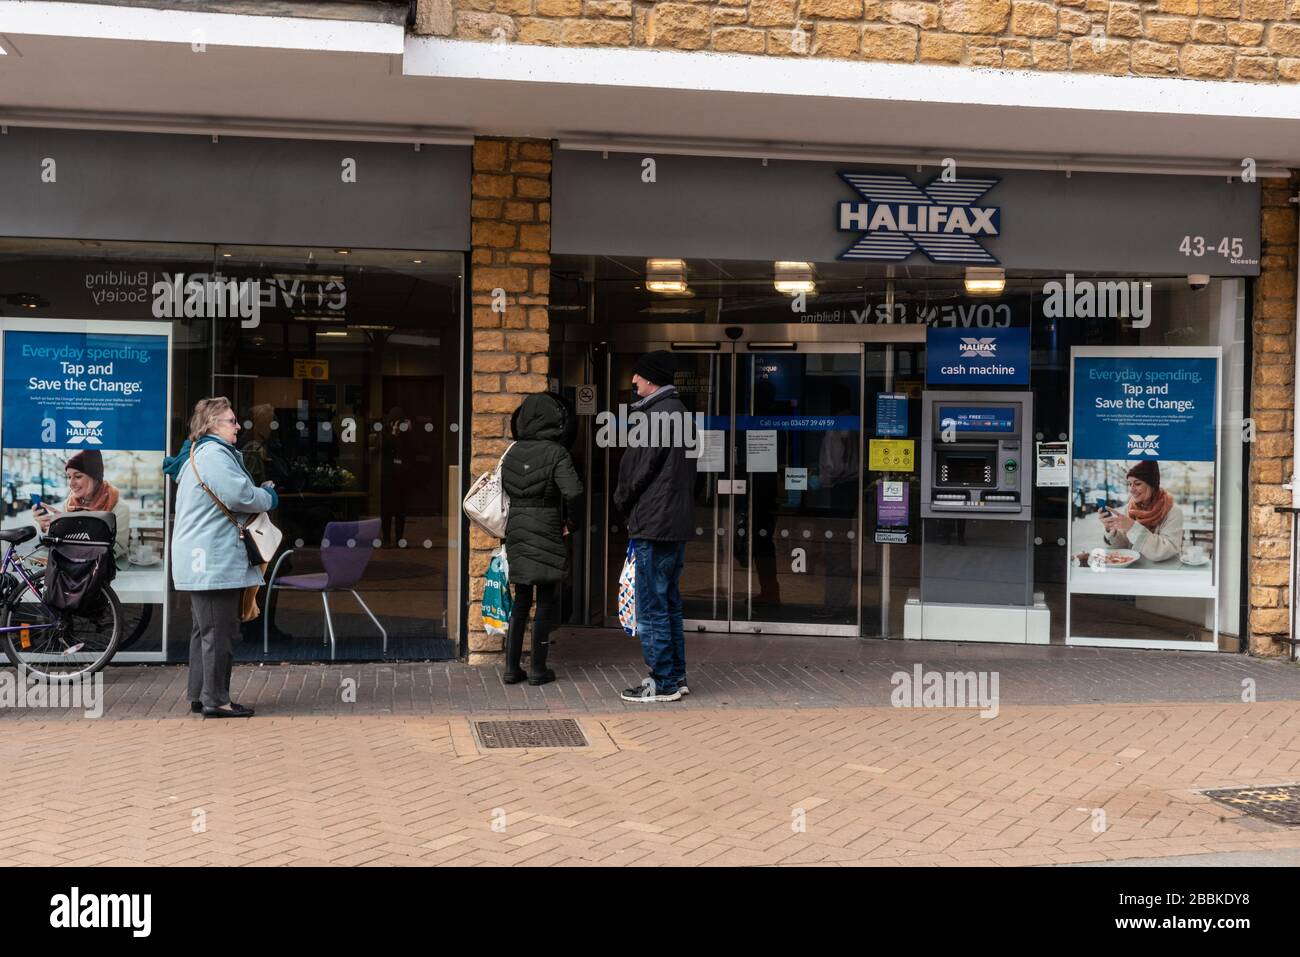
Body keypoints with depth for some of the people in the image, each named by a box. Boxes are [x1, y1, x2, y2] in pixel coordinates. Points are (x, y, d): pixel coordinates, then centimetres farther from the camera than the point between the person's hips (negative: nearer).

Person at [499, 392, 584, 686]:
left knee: (521, 600, 14)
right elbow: (573, 491, -21)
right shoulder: (556, 453, -12)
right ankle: (538, 669, 9)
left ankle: (512, 667, 13)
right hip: (546, 532, -5)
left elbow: (505, 488, 9)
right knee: (546, 601, 6)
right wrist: (571, 523, -7)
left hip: (516, 531, 5)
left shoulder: (513, 453, 5)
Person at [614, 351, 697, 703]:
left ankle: (663, 683, 1)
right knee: (669, 602, 16)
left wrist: (623, 501, 4)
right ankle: (676, 676, 22)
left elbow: (637, 470, -15)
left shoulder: (656, 415, -17)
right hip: (678, 523, 10)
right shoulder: (680, 412, 16)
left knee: (651, 606, -3)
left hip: (654, 525, -10)